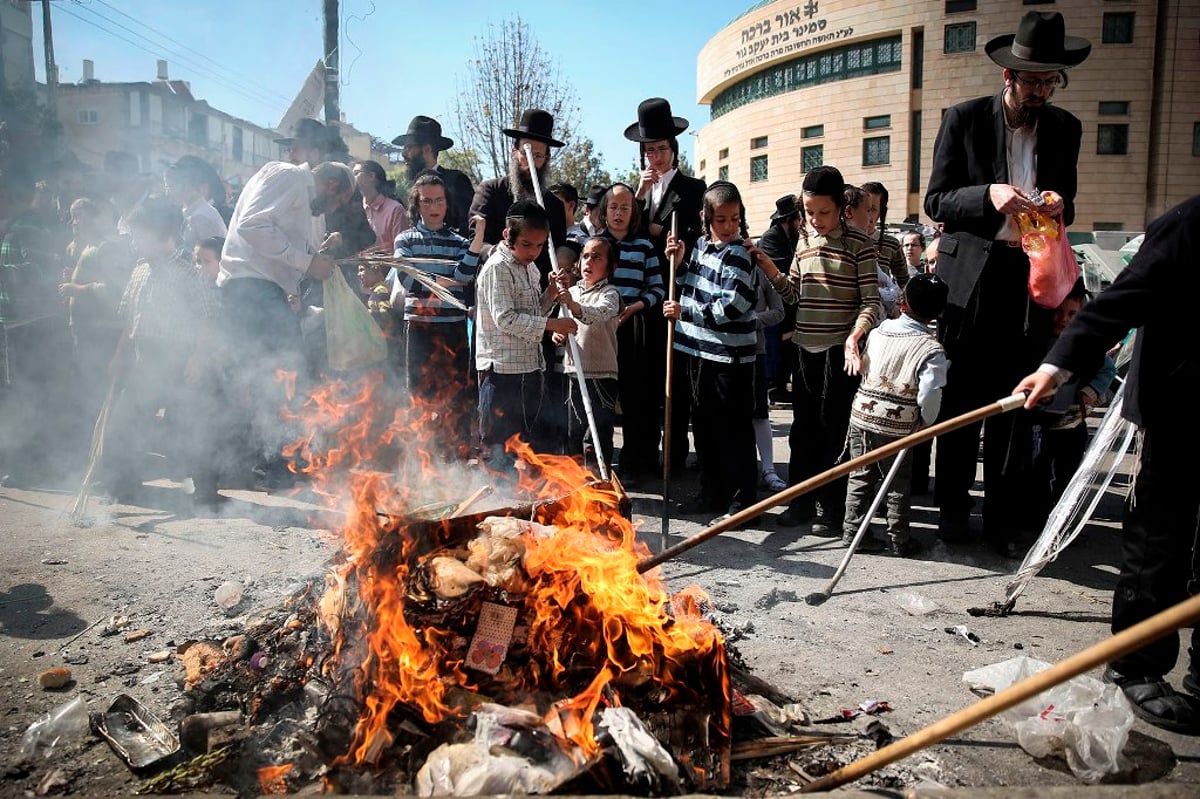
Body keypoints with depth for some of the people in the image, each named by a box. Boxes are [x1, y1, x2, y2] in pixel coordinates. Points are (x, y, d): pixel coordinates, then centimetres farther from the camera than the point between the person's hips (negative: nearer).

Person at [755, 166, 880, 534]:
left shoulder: (859, 244, -6)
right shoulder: (805, 244, 11)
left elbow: (871, 300, -8)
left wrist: (854, 337, -24)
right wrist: (768, 267, 0)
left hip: (840, 351, -6)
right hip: (807, 350, 6)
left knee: (834, 431, 1)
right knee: (803, 429, 12)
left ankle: (831, 510, 13)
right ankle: (801, 502, 24)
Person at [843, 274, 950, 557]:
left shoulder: (879, 330, 2)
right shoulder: (932, 348, -12)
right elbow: (930, 394, -21)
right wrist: (926, 422, -4)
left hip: (862, 413, 4)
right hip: (898, 424, -3)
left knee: (860, 475, 14)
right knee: (897, 483, 11)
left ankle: (853, 532, 20)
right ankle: (899, 540, 21)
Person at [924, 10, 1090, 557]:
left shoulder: (1065, 128, 11)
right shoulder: (964, 120, 0)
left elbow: (1066, 206, 17)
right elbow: (936, 200, -4)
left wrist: (1060, 207, -7)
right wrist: (989, 195, -22)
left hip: (1030, 280, 3)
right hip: (970, 277, -3)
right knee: (962, 400, 3)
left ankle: (1004, 518, 14)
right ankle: (952, 509, 16)